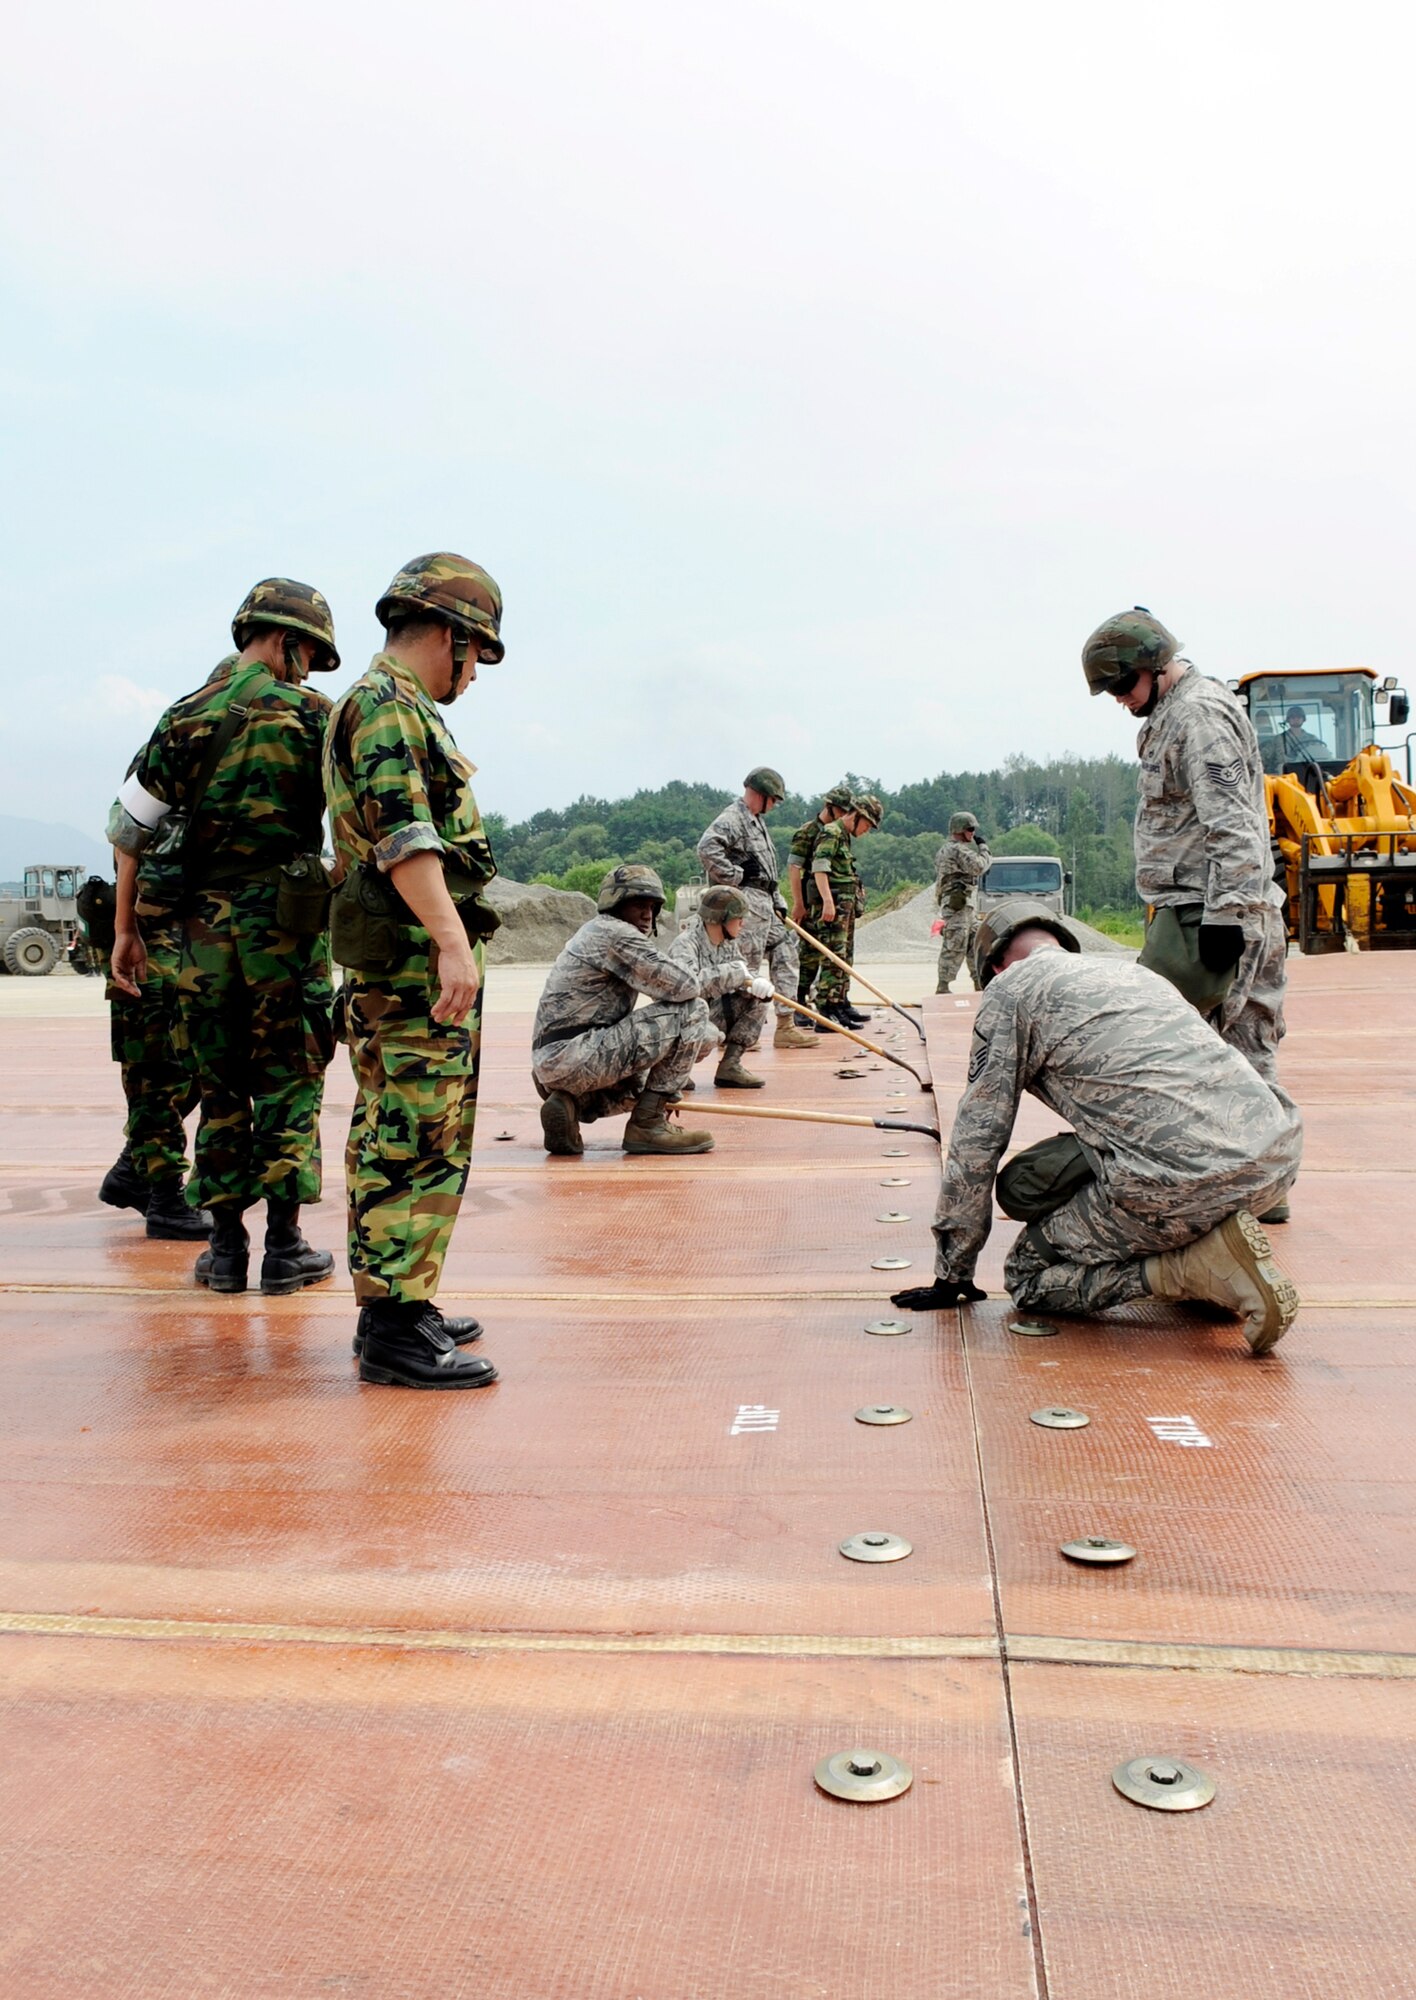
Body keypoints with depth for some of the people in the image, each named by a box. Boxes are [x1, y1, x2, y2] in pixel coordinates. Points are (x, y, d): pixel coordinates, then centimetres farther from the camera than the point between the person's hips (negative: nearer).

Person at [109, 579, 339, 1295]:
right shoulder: (313, 715, -3)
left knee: (220, 1086, 11)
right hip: (286, 922, -3)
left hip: (203, 925, 3)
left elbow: (131, 829, 6)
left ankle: (225, 1248, 15)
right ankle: (284, 1248, 7)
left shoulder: (184, 717, 6)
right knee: (288, 1083, 5)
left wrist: (125, 928, 11)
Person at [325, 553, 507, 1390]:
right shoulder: (388, 704, -10)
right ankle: (394, 1327, -4)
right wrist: (451, 940, -31)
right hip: (417, 956, -11)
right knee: (420, 1142, -9)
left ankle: (395, 1306, 23)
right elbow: (403, 835, -24)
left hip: (407, 961, 11)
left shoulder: (396, 705, 23)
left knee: (393, 1139, 14)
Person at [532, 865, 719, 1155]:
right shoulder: (614, 932, -9)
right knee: (692, 1011, -11)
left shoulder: (593, 933, 23)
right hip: (573, 1056, -10)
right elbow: (684, 986, -16)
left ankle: (571, 1104, 9)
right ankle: (647, 1125, -8)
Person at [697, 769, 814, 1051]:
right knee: (748, 967, -8)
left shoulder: (757, 820, 21)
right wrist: (733, 877, -21)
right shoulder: (732, 818, -11)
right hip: (746, 902, -10)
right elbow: (707, 847, -28)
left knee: (785, 951, 12)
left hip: (765, 903, 10)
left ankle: (785, 1026, 16)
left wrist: (778, 903, 19)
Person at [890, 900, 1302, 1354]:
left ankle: (1199, 1267, -7)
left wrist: (952, 1275, 18)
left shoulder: (1010, 989, 9)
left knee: (1028, 1275, 12)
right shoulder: (1130, 970, 29)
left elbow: (977, 1138, 9)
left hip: (1183, 1176, -7)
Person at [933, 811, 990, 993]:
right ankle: (943, 987, -7)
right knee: (955, 947, -9)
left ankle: (980, 982, 20)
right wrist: (983, 847, -5)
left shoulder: (946, 849, 19)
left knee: (976, 943, 14)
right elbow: (979, 866, -18)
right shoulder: (958, 850, -14)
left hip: (967, 906, 11)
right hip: (958, 905, -11)